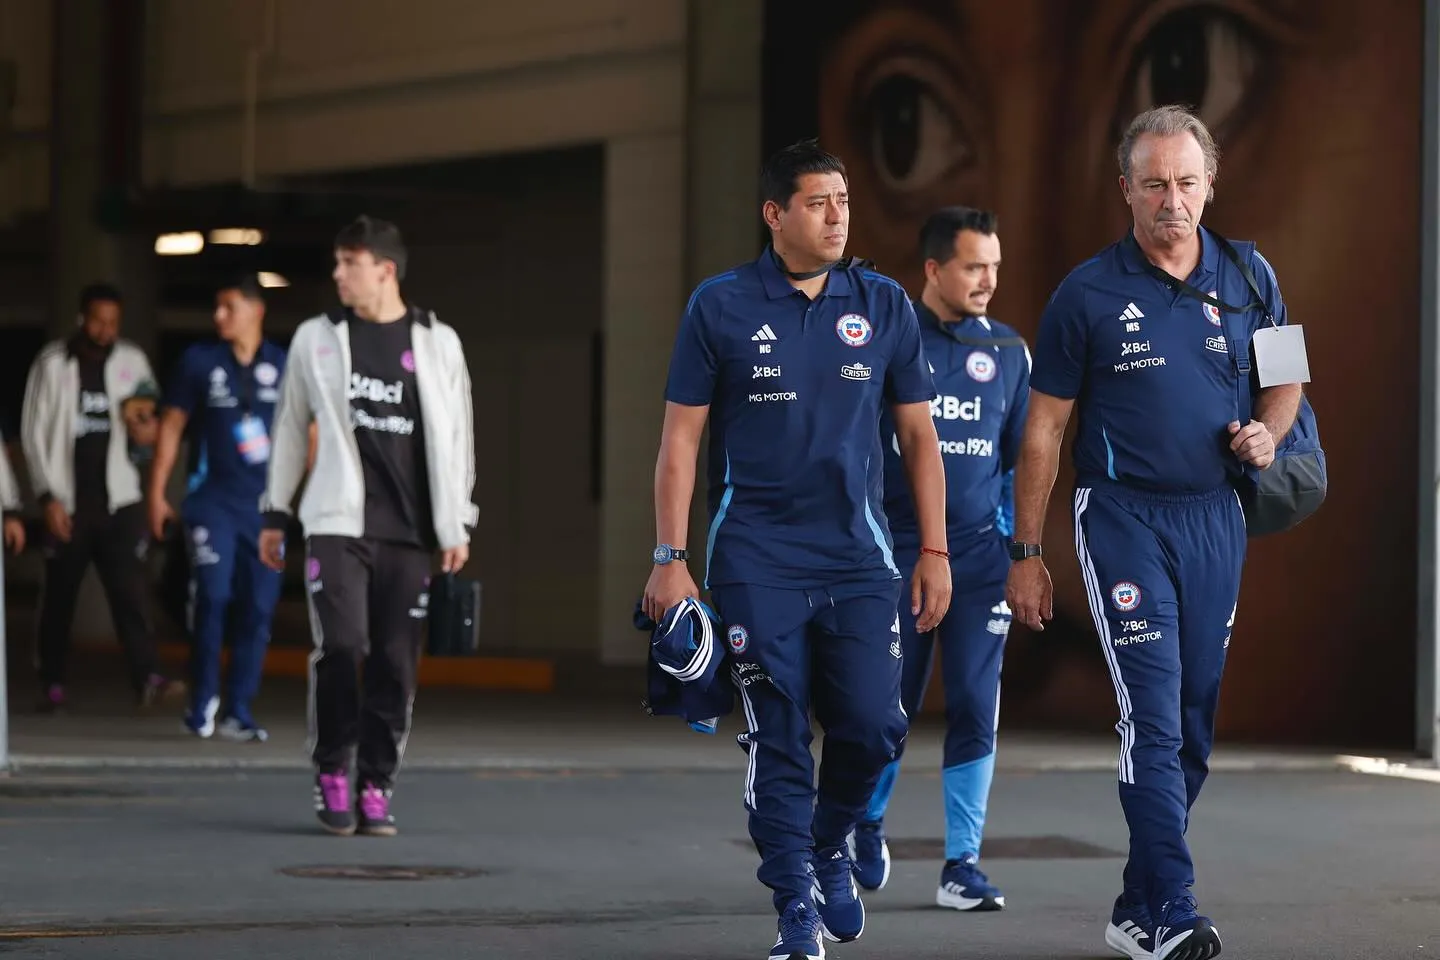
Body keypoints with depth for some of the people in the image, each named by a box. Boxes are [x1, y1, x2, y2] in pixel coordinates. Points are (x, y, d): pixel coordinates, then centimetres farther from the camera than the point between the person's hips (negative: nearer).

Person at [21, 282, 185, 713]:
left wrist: (145, 429, -9)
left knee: (130, 591, -11)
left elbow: (147, 420, 16)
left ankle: (148, 679, -19)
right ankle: (52, 684, 16)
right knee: (60, 595, 6)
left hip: (118, 499, 1)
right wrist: (48, 496, -8)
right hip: (68, 502, -1)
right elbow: (34, 432, -1)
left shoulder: (132, 362, 6)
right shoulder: (53, 363, 0)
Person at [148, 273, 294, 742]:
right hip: (212, 501, -2)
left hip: (267, 505, 2)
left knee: (258, 608, 2)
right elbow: (172, 426, 6)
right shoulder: (199, 361, 1)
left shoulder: (285, 366, 4)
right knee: (212, 594, -15)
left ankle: (237, 712, 10)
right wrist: (157, 493, 4)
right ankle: (203, 700, 2)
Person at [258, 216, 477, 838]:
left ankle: (376, 789, 8)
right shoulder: (316, 339, 8)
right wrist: (274, 514, 13)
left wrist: (456, 527, 4)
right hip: (336, 522, -1)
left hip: (409, 530, 1)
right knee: (341, 646, -14)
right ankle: (332, 775, 2)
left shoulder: (437, 344, 7)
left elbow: (455, 437, 9)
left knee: (396, 664, -1)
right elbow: (290, 427, 14)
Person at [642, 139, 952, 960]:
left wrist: (936, 551, 5)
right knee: (778, 741, -2)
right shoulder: (721, 306, 0)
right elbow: (681, 439, 1)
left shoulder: (884, 306, 5)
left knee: (873, 725, -7)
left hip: (858, 553, 2)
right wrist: (671, 560, -4)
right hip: (757, 559, -2)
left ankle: (831, 845, 23)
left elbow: (920, 436, 10)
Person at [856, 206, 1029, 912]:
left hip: (979, 554, 2)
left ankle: (962, 865, 2)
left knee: (974, 709, -3)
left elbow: (1022, 457, 14)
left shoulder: (1007, 350, 7)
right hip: (896, 552, -2)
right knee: (891, 705, 4)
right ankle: (867, 825, 30)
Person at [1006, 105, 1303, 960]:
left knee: (1194, 725, 8)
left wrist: (1268, 432, -4)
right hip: (1125, 515, -4)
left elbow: (1285, 377, 19)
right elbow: (1044, 429, 0)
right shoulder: (1088, 295, -5)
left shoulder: (1248, 276, 4)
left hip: (1215, 516, 4)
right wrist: (1027, 552, -1)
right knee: (1154, 717, -14)